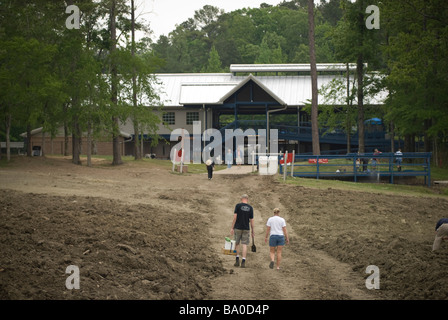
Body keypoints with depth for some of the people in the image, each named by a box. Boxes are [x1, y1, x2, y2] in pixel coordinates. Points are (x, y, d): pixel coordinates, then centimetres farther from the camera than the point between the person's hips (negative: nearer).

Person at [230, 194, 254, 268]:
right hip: (246, 229, 1)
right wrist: (252, 231, 11)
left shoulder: (238, 206, -5)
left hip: (238, 228, -1)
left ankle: (237, 260, 12)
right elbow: (251, 220, 3)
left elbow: (235, 217, -9)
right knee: (244, 245, 1)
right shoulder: (250, 208, 1)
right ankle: (243, 262, -5)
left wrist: (232, 228, -5)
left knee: (237, 243, 14)